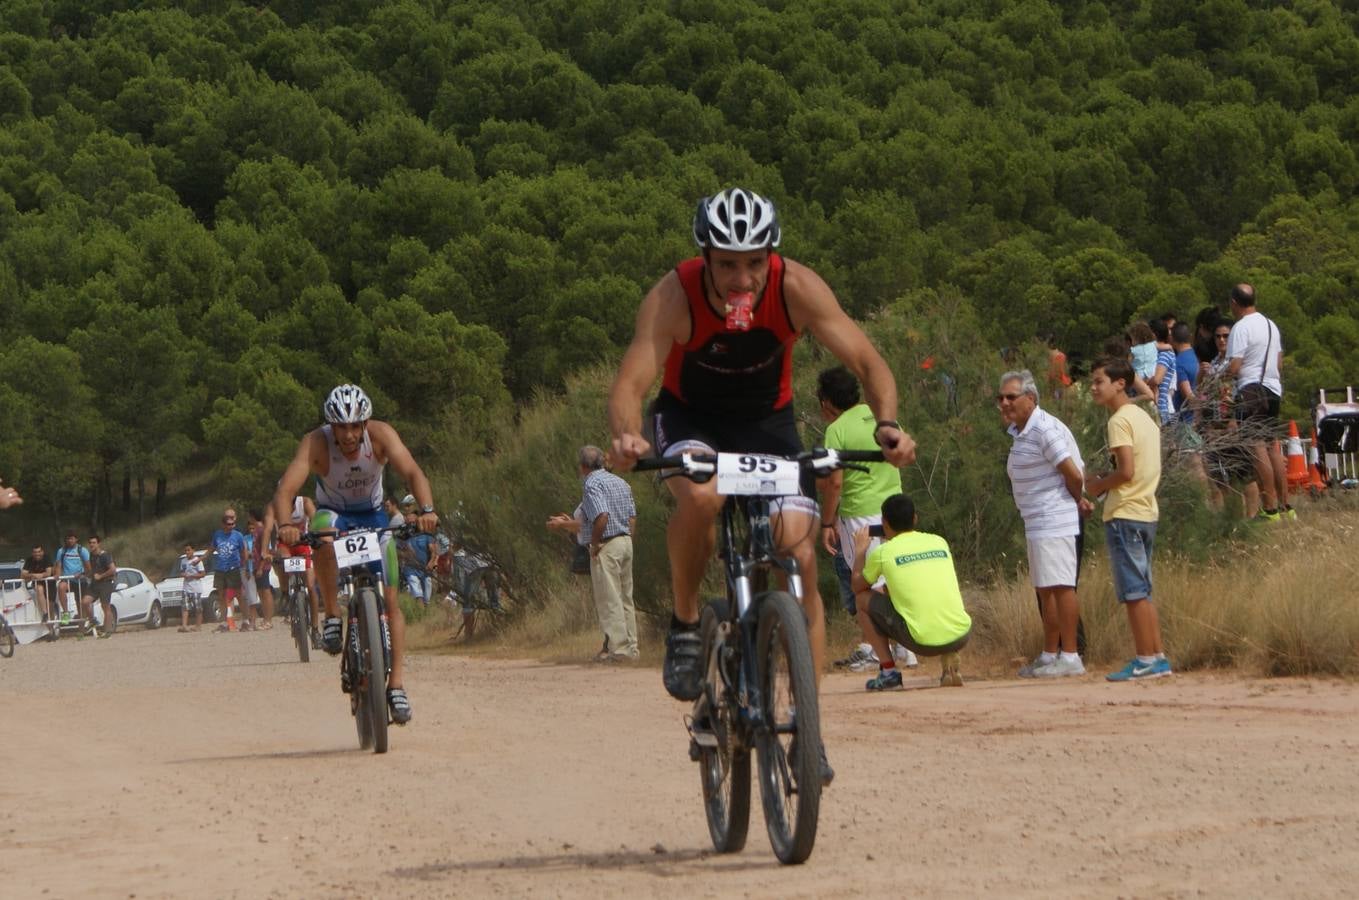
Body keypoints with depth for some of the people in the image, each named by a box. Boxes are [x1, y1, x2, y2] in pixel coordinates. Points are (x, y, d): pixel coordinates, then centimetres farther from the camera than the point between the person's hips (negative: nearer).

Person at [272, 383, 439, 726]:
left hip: (372, 517, 1)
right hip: (333, 514, -1)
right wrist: (285, 525, -57)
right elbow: (286, 489, -37)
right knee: (324, 536, -39)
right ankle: (331, 618, -23)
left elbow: (412, 472, -35)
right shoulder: (316, 443, -27)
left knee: (390, 599, -10)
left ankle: (396, 685, -5)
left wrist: (427, 509, -54)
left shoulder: (380, 434, -24)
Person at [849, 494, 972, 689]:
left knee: (865, 598, 17)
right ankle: (950, 663, 15)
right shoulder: (939, 542, 14)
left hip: (923, 642, -3)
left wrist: (860, 550, 38)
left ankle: (888, 671, 13)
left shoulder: (883, 552, 4)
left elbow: (858, 587, 22)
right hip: (962, 636, 3)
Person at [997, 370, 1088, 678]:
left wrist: (1077, 501, -2)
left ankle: (1070, 657, -8)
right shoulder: (1019, 432, 16)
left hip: (1056, 522, -10)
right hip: (1037, 524, 10)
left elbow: (1073, 474, -20)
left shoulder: (1045, 429, -16)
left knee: (1060, 586, -9)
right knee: (1045, 591, 14)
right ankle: (1049, 655, 22)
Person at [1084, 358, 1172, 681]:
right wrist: (1105, 482, 13)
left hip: (1124, 514, -9)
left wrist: (1099, 485, -4)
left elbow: (1126, 471, -20)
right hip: (1147, 511, 9)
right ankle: (1158, 657, 13)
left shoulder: (1120, 420, -12)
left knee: (1133, 591, -5)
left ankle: (1146, 660, -5)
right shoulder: (1143, 417, 16)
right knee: (1142, 591, 13)